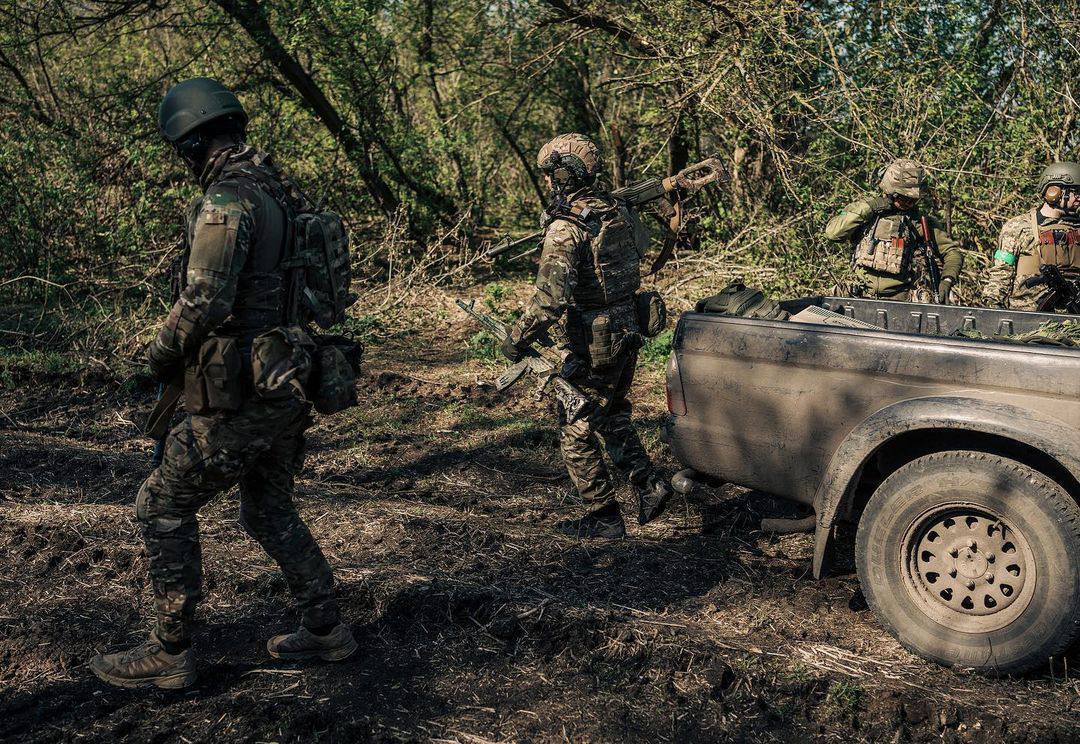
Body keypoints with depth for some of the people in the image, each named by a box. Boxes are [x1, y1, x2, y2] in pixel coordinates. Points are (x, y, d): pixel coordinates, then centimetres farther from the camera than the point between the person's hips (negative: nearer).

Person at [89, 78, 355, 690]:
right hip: (290, 386, 9)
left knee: (166, 506, 5)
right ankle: (326, 629, 26)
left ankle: (170, 653, 13)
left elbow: (204, 300, -22)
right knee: (270, 511, 21)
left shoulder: (228, 199, -16)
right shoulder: (287, 195, 12)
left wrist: (162, 356, -4)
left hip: (241, 397, -9)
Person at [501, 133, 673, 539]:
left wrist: (517, 339, -16)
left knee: (576, 432, 7)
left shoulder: (566, 227, -20)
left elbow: (550, 297, -26)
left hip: (590, 349, -8)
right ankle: (648, 484, 17)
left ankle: (604, 517, 14)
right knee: (611, 417, 26)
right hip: (626, 336, 8)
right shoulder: (617, 211, 5)